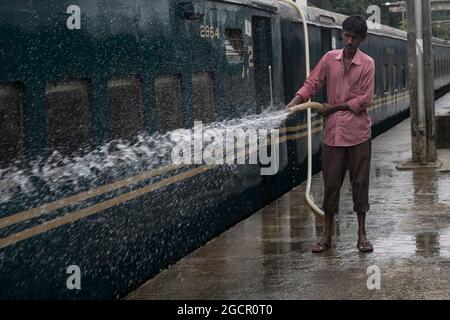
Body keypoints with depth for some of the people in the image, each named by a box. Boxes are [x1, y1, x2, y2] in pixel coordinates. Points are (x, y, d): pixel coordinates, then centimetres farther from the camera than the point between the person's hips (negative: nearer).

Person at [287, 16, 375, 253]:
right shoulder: (330, 59, 4)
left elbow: (365, 99, -8)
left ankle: (362, 235, 12)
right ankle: (327, 236, 13)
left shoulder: (367, 64, -3)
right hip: (333, 132, 2)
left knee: (360, 182, 4)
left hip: (358, 133, -2)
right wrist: (292, 105, -13)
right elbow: (311, 84, 2)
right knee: (331, 183, 5)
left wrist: (334, 108, -10)